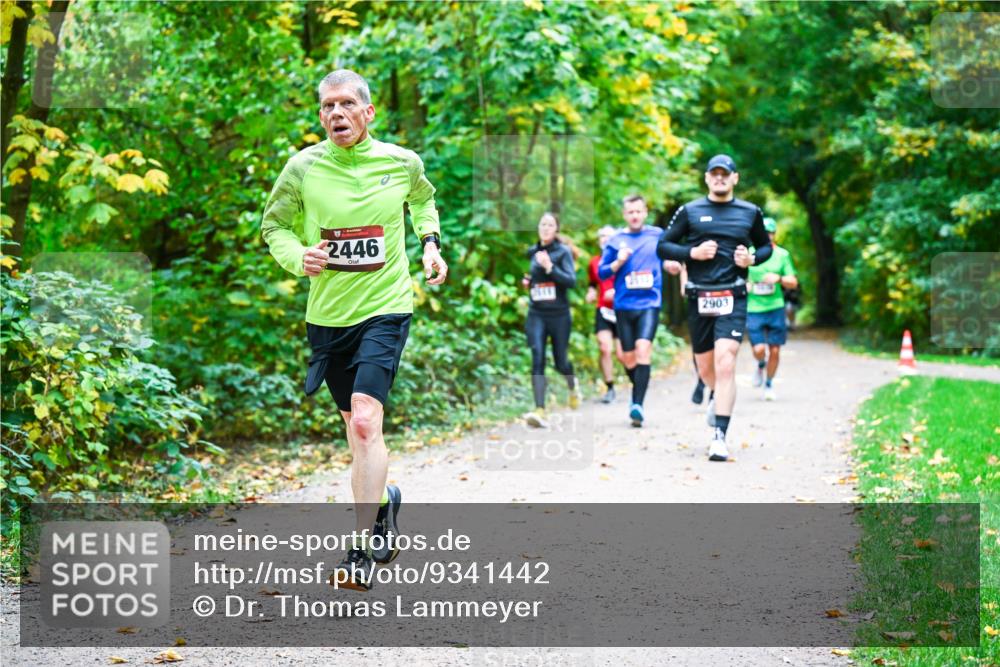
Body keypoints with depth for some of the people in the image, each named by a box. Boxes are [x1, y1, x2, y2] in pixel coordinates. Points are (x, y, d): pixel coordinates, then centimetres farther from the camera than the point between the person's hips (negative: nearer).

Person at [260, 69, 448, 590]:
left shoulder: (402, 163, -2)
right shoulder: (303, 167, -5)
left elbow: (423, 199, 22)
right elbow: (273, 225, 8)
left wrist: (430, 243, 7)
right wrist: (297, 256, -12)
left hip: (385, 308, -2)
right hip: (327, 313, 3)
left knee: (365, 421, -19)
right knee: (355, 425, 14)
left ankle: (361, 552, -16)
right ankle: (383, 503, 43)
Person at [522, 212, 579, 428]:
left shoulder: (563, 251, -4)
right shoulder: (531, 252, 8)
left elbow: (571, 281, -15)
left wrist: (550, 267, -26)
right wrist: (527, 281, 6)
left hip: (559, 314, -2)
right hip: (536, 314, 2)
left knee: (560, 361, 9)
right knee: (537, 359, -15)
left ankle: (572, 386, 46)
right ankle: (539, 411, -24)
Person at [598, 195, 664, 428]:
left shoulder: (657, 236, 6)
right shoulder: (616, 241, 5)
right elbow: (601, 272, 6)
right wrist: (618, 263, -10)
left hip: (649, 303, -2)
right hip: (624, 305, 2)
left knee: (643, 349, -20)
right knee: (629, 358, 8)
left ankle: (637, 404, -24)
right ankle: (638, 389, 37)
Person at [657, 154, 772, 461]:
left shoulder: (750, 212, 9)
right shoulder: (690, 211, 6)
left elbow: (766, 246, 22)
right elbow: (663, 246, 7)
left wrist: (752, 259, 0)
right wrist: (692, 253, -10)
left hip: (732, 299, -1)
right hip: (699, 298, 2)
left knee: (725, 363, -17)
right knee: (705, 368, 12)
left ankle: (719, 436, -17)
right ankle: (718, 397, 48)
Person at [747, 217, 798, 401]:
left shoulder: (782, 255, 5)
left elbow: (793, 282, 7)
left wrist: (779, 278, -13)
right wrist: (743, 285, -9)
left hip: (775, 308, 1)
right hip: (753, 309, -1)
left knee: (774, 350, 2)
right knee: (759, 349, -12)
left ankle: (769, 384, 23)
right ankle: (760, 365, 24)